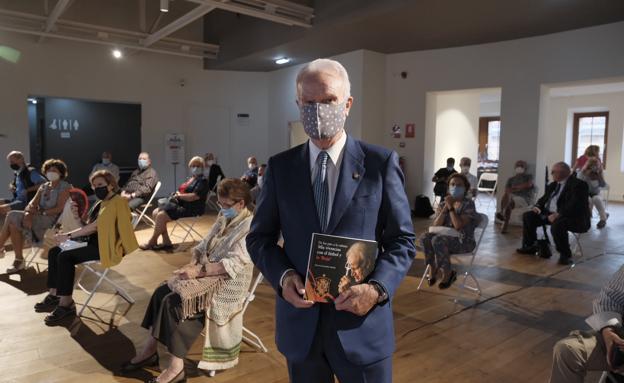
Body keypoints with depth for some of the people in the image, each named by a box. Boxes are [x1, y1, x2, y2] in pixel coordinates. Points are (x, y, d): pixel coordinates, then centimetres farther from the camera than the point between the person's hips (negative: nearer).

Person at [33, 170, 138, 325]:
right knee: (54, 252, 2)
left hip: (106, 245, -10)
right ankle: (54, 295, 4)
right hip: (94, 241, 10)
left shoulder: (116, 202, -14)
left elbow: (95, 226, -18)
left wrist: (68, 235, -13)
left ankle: (67, 304, -15)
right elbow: (90, 226, 13)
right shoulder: (102, 203, 18)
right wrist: (68, 235, -2)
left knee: (65, 257, -22)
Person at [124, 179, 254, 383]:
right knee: (161, 293, -6)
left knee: (174, 302, -22)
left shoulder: (251, 226, -15)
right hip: (206, 272, 9)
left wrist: (199, 270, -24)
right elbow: (204, 246, 14)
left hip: (227, 283, -8)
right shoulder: (224, 218, 12)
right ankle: (149, 351, 6)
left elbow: (234, 264, -23)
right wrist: (192, 264, -5)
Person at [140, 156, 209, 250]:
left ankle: (152, 242, -2)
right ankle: (166, 242, -3)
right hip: (180, 203, 10)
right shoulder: (191, 179, 20)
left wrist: (179, 195, -11)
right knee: (155, 212, -4)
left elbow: (194, 196, -21)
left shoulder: (202, 181, -9)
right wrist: (176, 195, -1)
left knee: (161, 215, -21)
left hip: (191, 208, -10)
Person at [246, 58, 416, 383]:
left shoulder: (381, 163, -5)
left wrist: (377, 288, -18)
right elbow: (259, 237, 6)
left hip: (363, 323, -2)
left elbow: (402, 240, -2)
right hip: (299, 323, 2)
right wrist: (283, 276, -12)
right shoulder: (280, 167, 1)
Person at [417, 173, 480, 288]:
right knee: (424, 238, -26)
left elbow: (458, 226, -18)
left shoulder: (469, 204, -6)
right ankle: (433, 269, -12)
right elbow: (435, 226, -3)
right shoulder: (443, 204, 9)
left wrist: (451, 207, -17)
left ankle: (447, 273, -15)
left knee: (438, 240, -34)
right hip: (445, 237, 5)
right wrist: (445, 207, -10)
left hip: (463, 240, -4)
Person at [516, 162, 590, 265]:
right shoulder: (553, 185, 15)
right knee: (528, 216, 0)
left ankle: (565, 254, -18)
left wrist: (559, 214, -33)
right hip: (550, 214, 9)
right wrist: (538, 206, 1)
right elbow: (544, 198, 22)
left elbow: (575, 205, -25)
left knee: (557, 224, -38)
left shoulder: (578, 184, -13)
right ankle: (530, 246, 8)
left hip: (573, 217, -9)